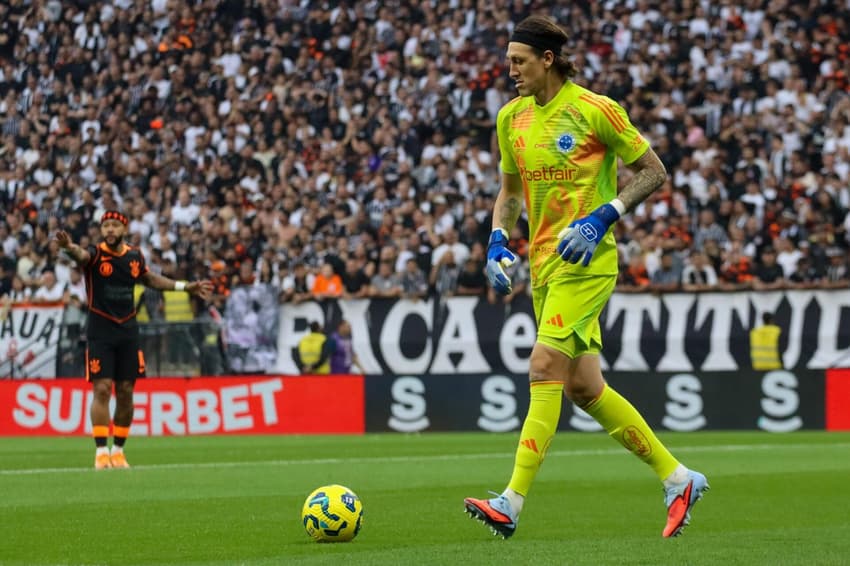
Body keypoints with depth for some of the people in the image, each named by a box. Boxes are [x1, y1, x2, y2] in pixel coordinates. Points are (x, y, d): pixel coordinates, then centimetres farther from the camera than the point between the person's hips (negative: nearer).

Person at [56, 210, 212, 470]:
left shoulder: (135, 256, 5)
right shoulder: (95, 254, -10)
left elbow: (150, 279, 24)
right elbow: (82, 255, -35)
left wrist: (186, 287, 24)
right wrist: (70, 248, -59)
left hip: (128, 332, 4)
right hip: (100, 332, -4)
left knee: (125, 392, 6)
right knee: (102, 389, -10)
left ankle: (118, 450, 17)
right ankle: (101, 451, -7)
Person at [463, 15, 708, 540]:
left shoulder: (595, 111, -10)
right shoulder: (511, 118, 10)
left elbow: (653, 172, -4)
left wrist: (602, 218, -15)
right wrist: (498, 241, 6)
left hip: (586, 261, -8)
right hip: (544, 262, 8)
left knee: (545, 367, -18)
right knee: (583, 386, 8)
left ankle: (511, 504, -20)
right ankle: (678, 479, 20)